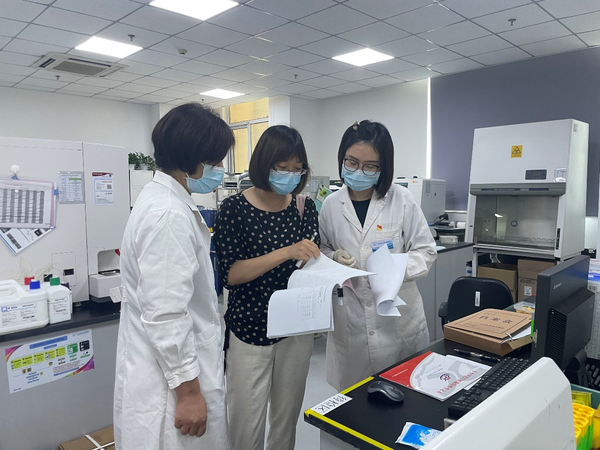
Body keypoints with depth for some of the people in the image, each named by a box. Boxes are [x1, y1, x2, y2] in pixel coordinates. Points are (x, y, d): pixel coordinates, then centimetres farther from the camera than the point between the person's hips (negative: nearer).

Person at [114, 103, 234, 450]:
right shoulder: (169, 215, -25)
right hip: (174, 379, -10)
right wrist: (188, 391, -19)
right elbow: (165, 315, -26)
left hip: (180, 365, 10)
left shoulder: (165, 199, 7)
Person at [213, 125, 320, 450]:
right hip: (249, 329, -4)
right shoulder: (235, 208, -9)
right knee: (247, 424, 5)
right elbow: (229, 273, -16)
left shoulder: (305, 207, 3)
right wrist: (285, 253, -26)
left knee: (287, 417, 18)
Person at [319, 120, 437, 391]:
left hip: (398, 319, -1)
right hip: (349, 322, 2)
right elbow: (322, 250, 13)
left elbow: (426, 251, -2)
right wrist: (335, 258, -9)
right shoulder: (331, 205, 0)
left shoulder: (401, 200, -6)